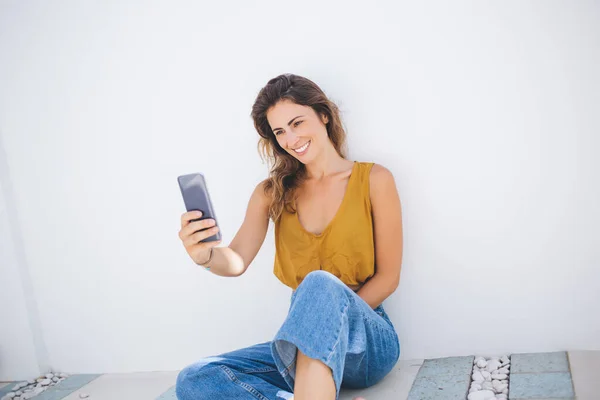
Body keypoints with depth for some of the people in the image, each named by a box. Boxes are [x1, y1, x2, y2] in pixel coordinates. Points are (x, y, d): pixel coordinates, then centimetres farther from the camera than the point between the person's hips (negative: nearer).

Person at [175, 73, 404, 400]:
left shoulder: (374, 180, -1)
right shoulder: (273, 192, 8)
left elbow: (388, 277, -3)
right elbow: (238, 262, -5)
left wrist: (332, 319, -15)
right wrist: (206, 255, -29)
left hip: (368, 343, -4)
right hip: (307, 344, 4)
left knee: (320, 284, -37)